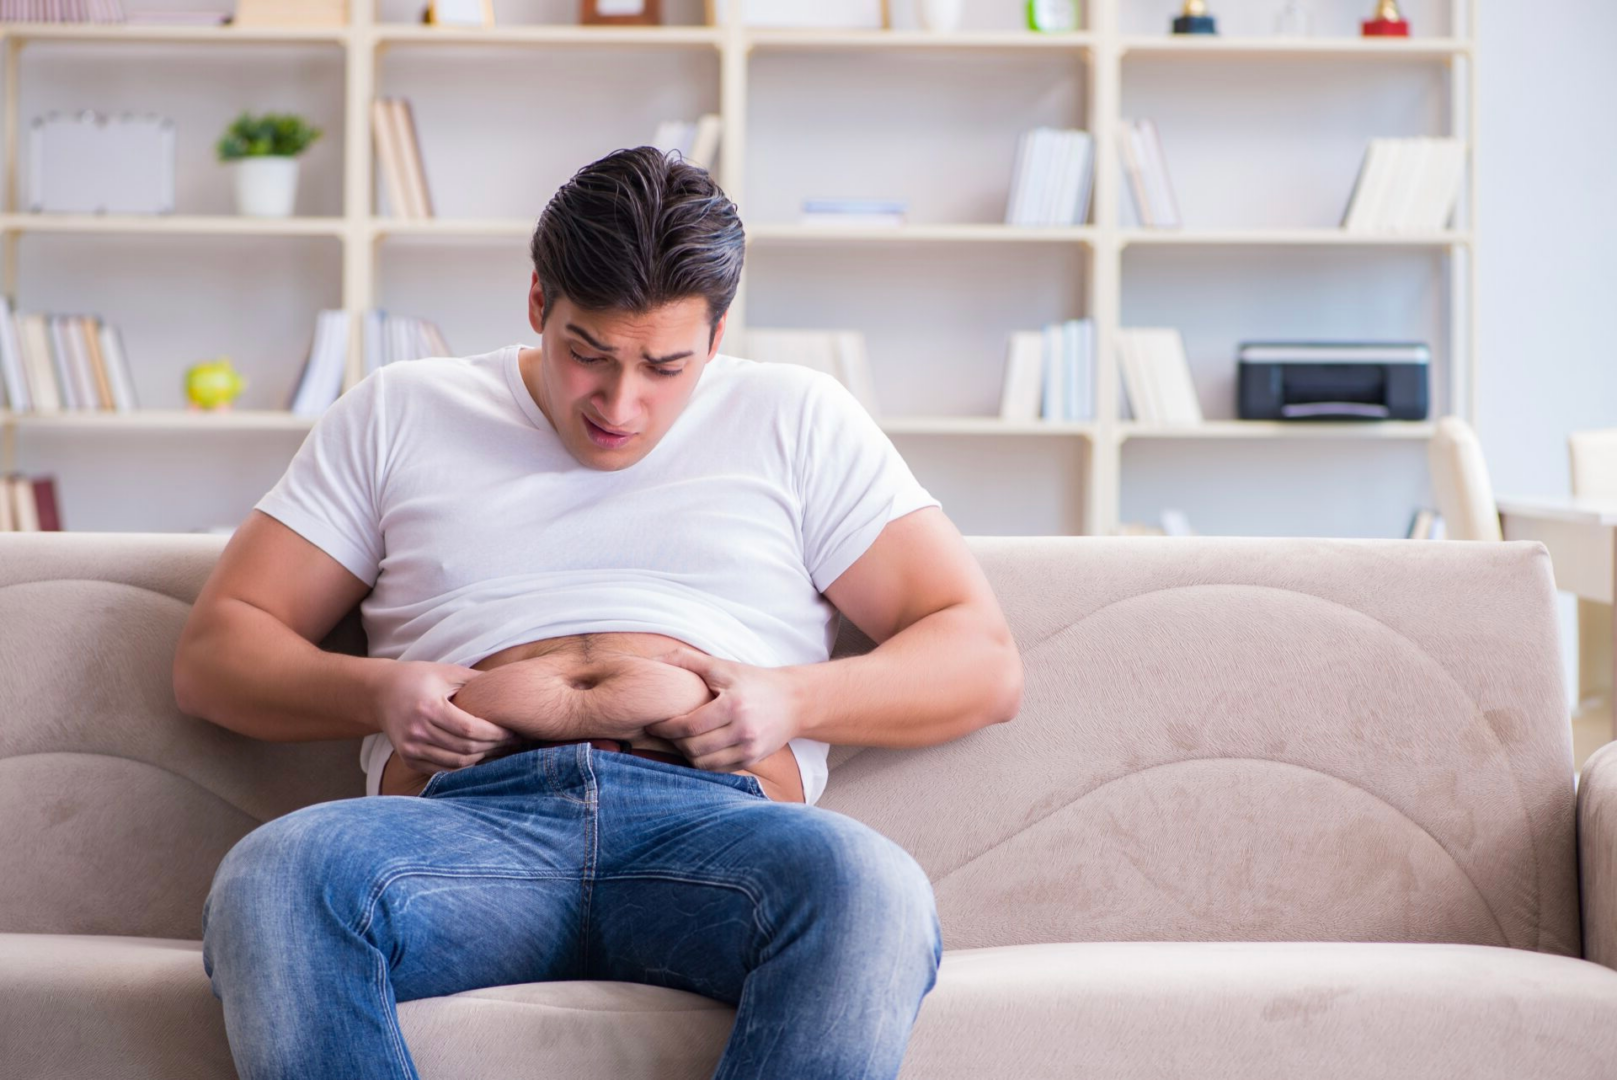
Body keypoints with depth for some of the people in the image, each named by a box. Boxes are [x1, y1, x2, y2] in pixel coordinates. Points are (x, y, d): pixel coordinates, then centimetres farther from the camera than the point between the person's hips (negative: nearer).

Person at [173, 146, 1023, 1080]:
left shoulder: (797, 419, 22)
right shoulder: (400, 414, 23)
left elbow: (985, 661, 17)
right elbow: (213, 653, 21)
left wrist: (795, 698, -2)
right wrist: (375, 692, -1)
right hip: (467, 821, 1)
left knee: (869, 890, -38)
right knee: (270, 877, -36)